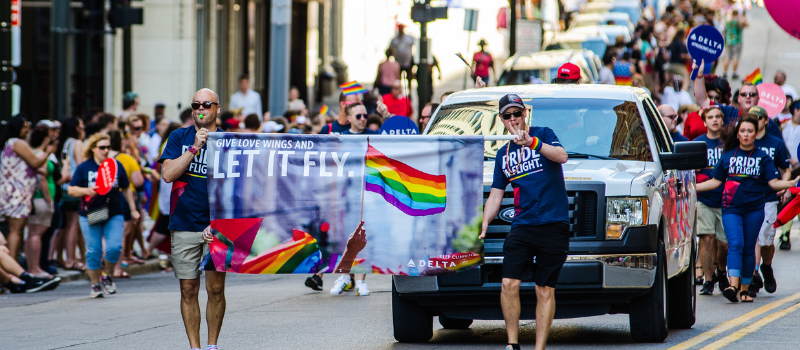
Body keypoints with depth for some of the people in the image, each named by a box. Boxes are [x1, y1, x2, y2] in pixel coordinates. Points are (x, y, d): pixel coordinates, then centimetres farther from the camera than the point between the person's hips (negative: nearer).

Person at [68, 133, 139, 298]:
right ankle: (95, 285, 14)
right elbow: (71, 190, -2)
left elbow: (126, 189, 18)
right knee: (93, 252, -1)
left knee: (114, 247, -15)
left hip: (114, 214, 1)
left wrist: (133, 209, 18)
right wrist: (86, 191, -20)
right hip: (90, 216, -1)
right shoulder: (84, 167, 0)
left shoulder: (116, 165, 7)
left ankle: (107, 275, 12)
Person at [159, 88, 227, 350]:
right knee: (188, 290, 2)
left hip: (216, 226, -1)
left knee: (216, 288, -2)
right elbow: (167, 174, -4)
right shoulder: (180, 137, 7)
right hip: (184, 226, 1)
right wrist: (194, 148, -12)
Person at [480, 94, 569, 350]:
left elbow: (561, 156, -16)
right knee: (509, 284, -11)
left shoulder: (543, 134, 5)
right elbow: (495, 195, 20)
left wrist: (532, 143, -29)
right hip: (522, 226, 3)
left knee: (545, 290, -1)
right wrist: (484, 228, 8)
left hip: (554, 225, -3)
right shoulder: (503, 154, 18)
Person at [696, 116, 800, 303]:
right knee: (735, 245, -16)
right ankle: (733, 286, -29)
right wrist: (692, 187, 6)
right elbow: (716, 181, 13)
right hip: (731, 208, -1)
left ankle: (745, 289, 13)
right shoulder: (727, 156, 8)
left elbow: (773, 182, 1)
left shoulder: (762, 157, 7)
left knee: (749, 249, 4)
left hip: (754, 209, 1)